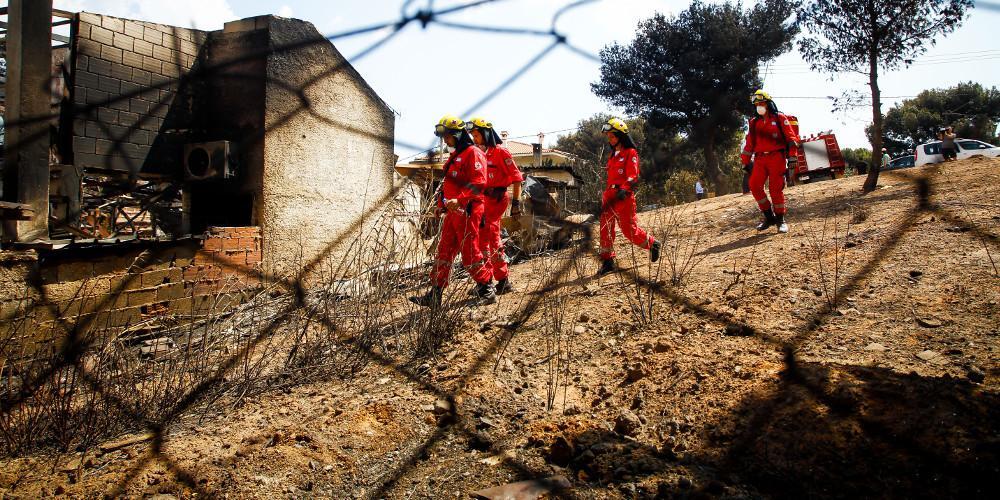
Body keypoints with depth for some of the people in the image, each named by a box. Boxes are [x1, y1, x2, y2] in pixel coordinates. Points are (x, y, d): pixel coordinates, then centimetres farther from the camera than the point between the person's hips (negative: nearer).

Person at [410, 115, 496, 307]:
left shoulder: (473, 154, -9)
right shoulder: (455, 155, 21)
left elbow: (479, 183, -21)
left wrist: (459, 200, -29)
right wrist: (442, 203, 23)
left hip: (467, 211, -10)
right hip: (453, 211, 10)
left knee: (470, 254, -5)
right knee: (444, 253, 8)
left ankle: (487, 290, 8)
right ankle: (435, 295, 10)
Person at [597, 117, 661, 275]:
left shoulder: (630, 153, -4)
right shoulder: (613, 156, 20)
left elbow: (633, 176, -14)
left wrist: (624, 189, -30)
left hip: (624, 197, -8)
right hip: (610, 196, 8)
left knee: (629, 230, -4)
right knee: (605, 228, 0)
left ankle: (652, 244, 21)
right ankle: (607, 261, 5)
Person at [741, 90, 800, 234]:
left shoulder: (780, 119, 4)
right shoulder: (754, 122, 16)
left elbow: (791, 138, 0)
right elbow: (749, 144, 18)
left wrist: (792, 157, -8)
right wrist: (745, 162, 13)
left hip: (776, 157, -4)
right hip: (760, 158, 4)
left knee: (776, 188, -8)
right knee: (754, 185, -11)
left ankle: (780, 220, 3)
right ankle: (769, 217, 0)